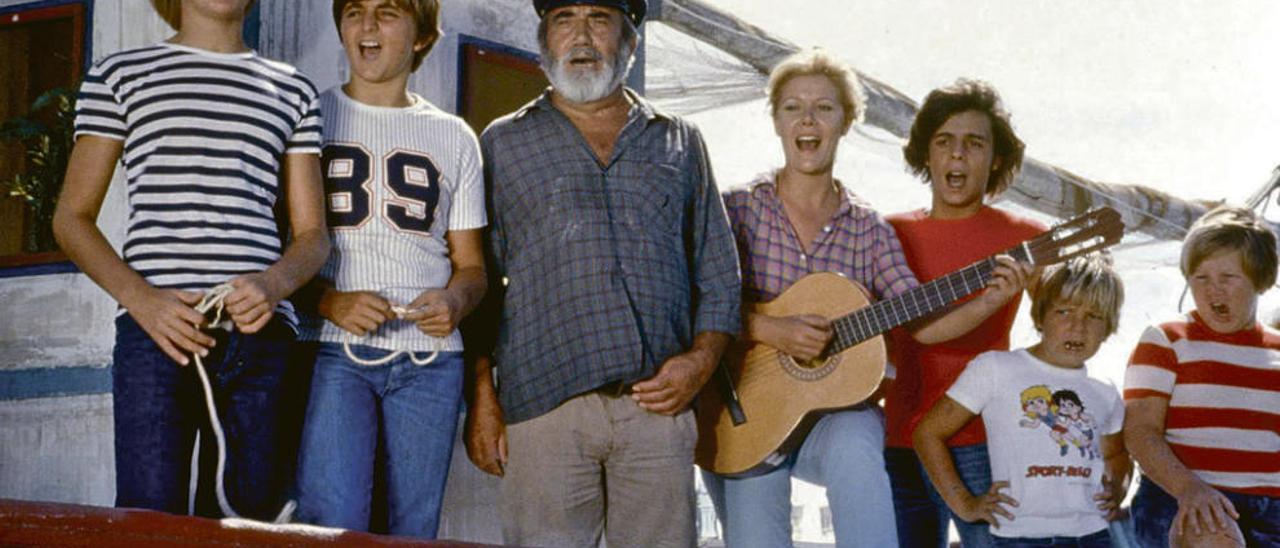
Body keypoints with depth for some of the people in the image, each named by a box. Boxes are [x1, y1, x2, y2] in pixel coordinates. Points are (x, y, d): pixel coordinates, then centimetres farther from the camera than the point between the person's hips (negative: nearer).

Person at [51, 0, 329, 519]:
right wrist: (141, 299, -9)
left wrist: (273, 285, -8)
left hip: (262, 330, 3)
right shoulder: (120, 74, 14)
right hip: (157, 330, -2)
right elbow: (72, 217, 10)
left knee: (247, 515, 1)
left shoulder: (292, 90, 21)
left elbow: (312, 233, 17)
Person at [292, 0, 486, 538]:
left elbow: (470, 265, 16)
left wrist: (455, 300, -8)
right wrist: (330, 301, -14)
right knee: (331, 526, -15)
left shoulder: (453, 138, 16)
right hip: (334, 351, -2)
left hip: (429, 359, 2)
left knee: (415, 529, 3)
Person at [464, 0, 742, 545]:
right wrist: (482, 397, 0)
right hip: (542, 404, -1)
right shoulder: (503, 144, 12)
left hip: (659, 403, 1)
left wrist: (700, 360, -2)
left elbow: (719, 277, 16)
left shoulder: (681, 143, 16)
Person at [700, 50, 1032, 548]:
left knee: (853, 448, -34)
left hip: (836, 409, 0)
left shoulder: (867, 228, 7)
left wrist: (988, 302, -17)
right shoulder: (738, 209, 1)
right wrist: (769, 330, -22)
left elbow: (921, 321, -1)